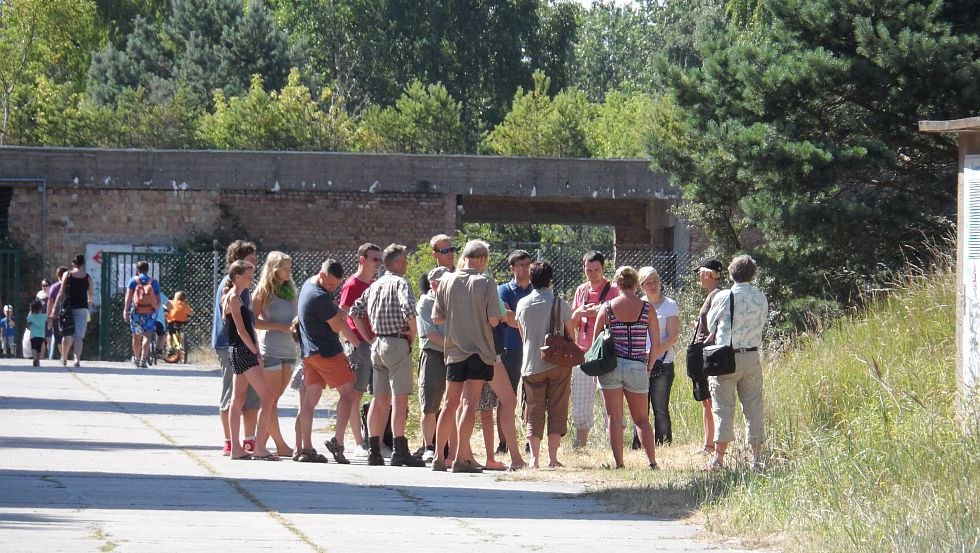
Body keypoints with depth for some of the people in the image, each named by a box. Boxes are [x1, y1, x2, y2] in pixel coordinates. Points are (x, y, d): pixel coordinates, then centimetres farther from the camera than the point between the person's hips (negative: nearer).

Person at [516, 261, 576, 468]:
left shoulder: (522, 304, 1)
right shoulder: (561, 305, -7)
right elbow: (571, 335, 3)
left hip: (531, 364, 2)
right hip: (558, 364, -2)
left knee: (534, 411, 7)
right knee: (557, 409, 4)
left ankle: (535, 457, 0)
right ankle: (552, 457, -1)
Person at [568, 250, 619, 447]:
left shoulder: (613, 291, 0)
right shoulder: (581, 291, 15)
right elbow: (571, 324, 18)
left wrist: (601, 313, -18)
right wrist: (578, 313, -4)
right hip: (583, 352, 5)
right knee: (580, 403, 5)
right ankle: (580, 444, 12)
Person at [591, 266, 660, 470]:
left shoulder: (607, 308, -1)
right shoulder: (647, 309, -1)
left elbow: (595, 340, 2)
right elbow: (656, 343, 0)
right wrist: (648, 368, 13)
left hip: (611, 366, -1)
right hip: (637, 367, 1)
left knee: (614, 418, 5)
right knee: (641, 418, 11)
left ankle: (619, 463, 0)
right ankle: (652, 461, -1)